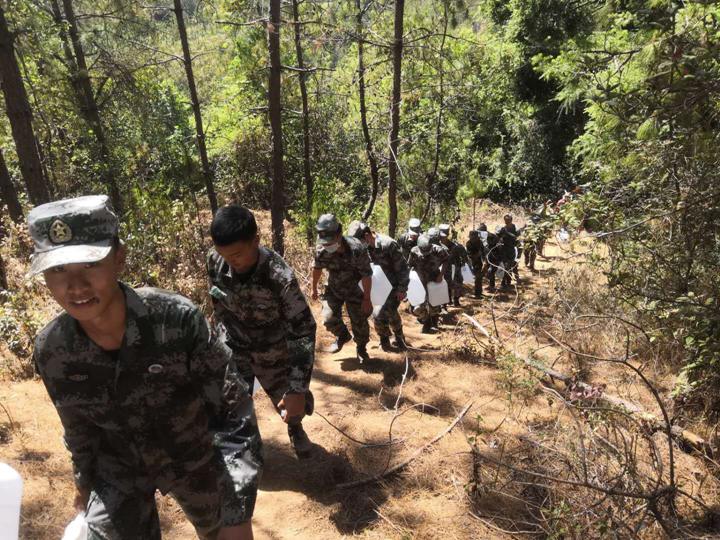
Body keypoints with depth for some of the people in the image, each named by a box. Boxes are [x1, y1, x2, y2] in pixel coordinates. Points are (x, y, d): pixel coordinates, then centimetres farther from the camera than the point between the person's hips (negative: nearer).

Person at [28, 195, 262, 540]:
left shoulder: (177, 319, -31)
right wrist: (84, 481, 16)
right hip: (117, 468, 2)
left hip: (194, 456, -1)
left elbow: (233, 412, -25)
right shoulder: (51, 352, -19)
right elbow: (77, 426, 1)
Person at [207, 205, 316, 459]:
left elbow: (303, 332, -28)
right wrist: (223, 334, 13)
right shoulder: (214, 260, -21)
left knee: (294, 405, 14)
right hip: (232, 349, 2)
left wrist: (298, 389, -31)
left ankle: (295, 428, 51)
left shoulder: (280, 277, -34)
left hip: (273, 353, -2)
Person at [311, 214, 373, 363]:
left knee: (359, 322, 1)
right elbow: (317, 269, 0)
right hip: (333, 289, 3)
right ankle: (343, 336, 23)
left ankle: (361, 348, 31)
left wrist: (367, 299, -17)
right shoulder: (321, 250, -22)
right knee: (329, 319, -10)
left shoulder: (356, 249, -34)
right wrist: (314, 288, 11)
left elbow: (367, 275, -23)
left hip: (353, 290, -2)